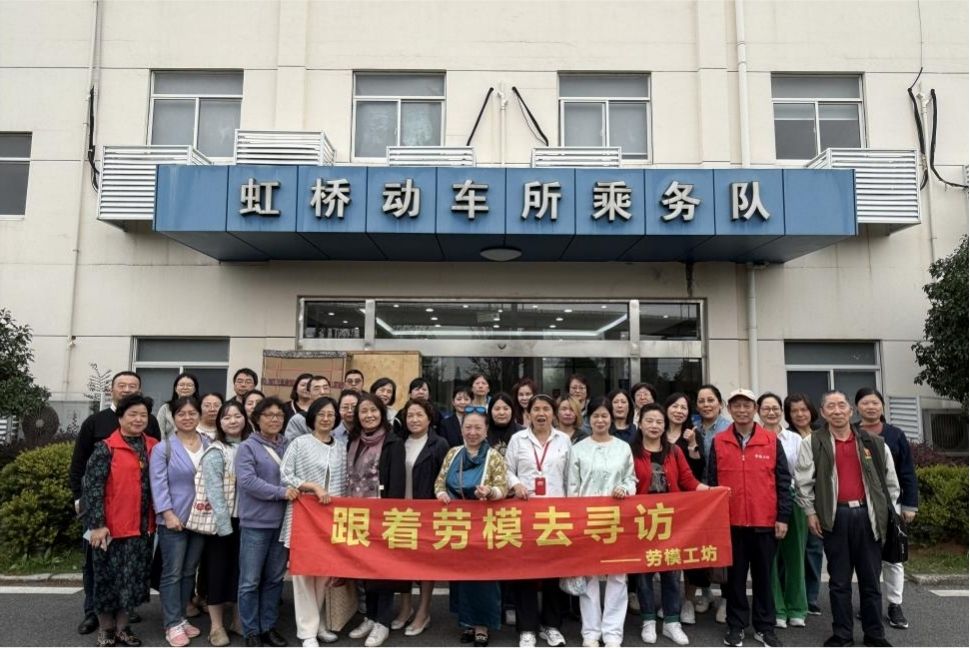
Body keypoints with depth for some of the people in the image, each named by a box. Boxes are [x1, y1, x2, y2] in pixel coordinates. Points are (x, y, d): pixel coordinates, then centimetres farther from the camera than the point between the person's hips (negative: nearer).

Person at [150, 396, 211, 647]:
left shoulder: (210, 445, 6)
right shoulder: (164, 448, -4)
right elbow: (159, 484, -9)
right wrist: (168, 514, -16)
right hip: (174, 519, -4)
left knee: (189, 571, 12)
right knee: (172, 573, 0)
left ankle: (180, 618, 24)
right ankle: (172, 624, 8)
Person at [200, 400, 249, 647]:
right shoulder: (215, 452, -8)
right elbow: (214, 491, -12)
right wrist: (224, 523, -16)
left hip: (245, 518, 4)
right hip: (221, 520, -4)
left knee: (242, 568, 11)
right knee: (218, 570, 5)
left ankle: (240, 619, 25)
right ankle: (216, 625, 16)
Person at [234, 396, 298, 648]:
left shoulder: (288, 446, 7)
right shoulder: (247, 447, -5)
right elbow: (247, 481, -17)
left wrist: (297, 490, -5)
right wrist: (281, 492, -20)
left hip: (283, 521, 4)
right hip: (256, 522, -4)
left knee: (275, 578, 13)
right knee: (251, 580, 4)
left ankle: (269, 626, 25)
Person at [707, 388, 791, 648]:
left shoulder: (772, 441, 1)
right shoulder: (718, 442, 1)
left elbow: (783, 481, 2)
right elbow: (711, 482, 2)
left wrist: (783, 516, -3)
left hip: (765, 521, 0)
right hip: (731, 522, 0)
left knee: (763, 575, 11)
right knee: (735, 576, 9)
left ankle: (765, 627, 24)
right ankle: (736, 626, 21)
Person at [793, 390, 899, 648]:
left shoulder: (873, 443, 6)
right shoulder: (812, 443, 0)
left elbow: (890, 480, 13)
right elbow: (803, 481, 0)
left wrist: (886, 511, 10)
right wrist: (810, 512, -3)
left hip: (867, 514, 2)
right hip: (835, 516, -1)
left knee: (871, 579, 10)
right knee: (839, 581, 6)